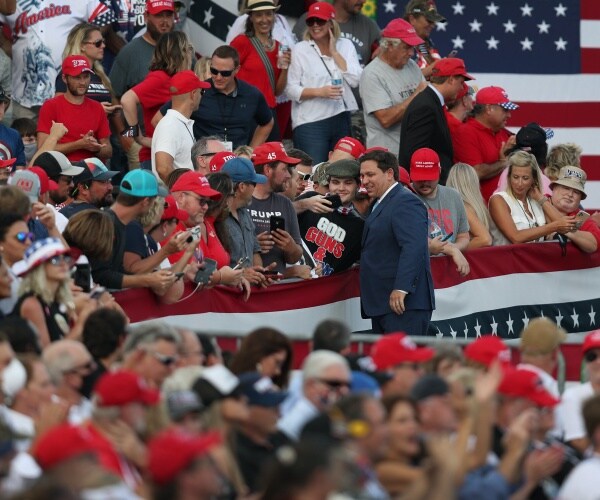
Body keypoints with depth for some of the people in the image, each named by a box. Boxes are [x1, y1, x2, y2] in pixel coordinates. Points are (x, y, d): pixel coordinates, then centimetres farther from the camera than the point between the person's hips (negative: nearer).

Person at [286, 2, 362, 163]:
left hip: (341, 119, 4)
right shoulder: (300, 50, 0)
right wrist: (319, 92, -19)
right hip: (310, 122, -4)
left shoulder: (345, 46, 10)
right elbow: (291, 89, -5)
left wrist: (334, 52, -3)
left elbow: (355, 80, -3)